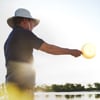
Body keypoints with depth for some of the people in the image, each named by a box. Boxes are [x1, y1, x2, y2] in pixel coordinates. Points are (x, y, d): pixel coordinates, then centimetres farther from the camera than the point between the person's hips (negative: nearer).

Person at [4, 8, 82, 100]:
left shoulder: (9, 40, 22)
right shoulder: (24, 33, -5)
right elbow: (48, 48, -10)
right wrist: (71, 51, -2)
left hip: (13, 83, 9)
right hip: (22, 84, -9)